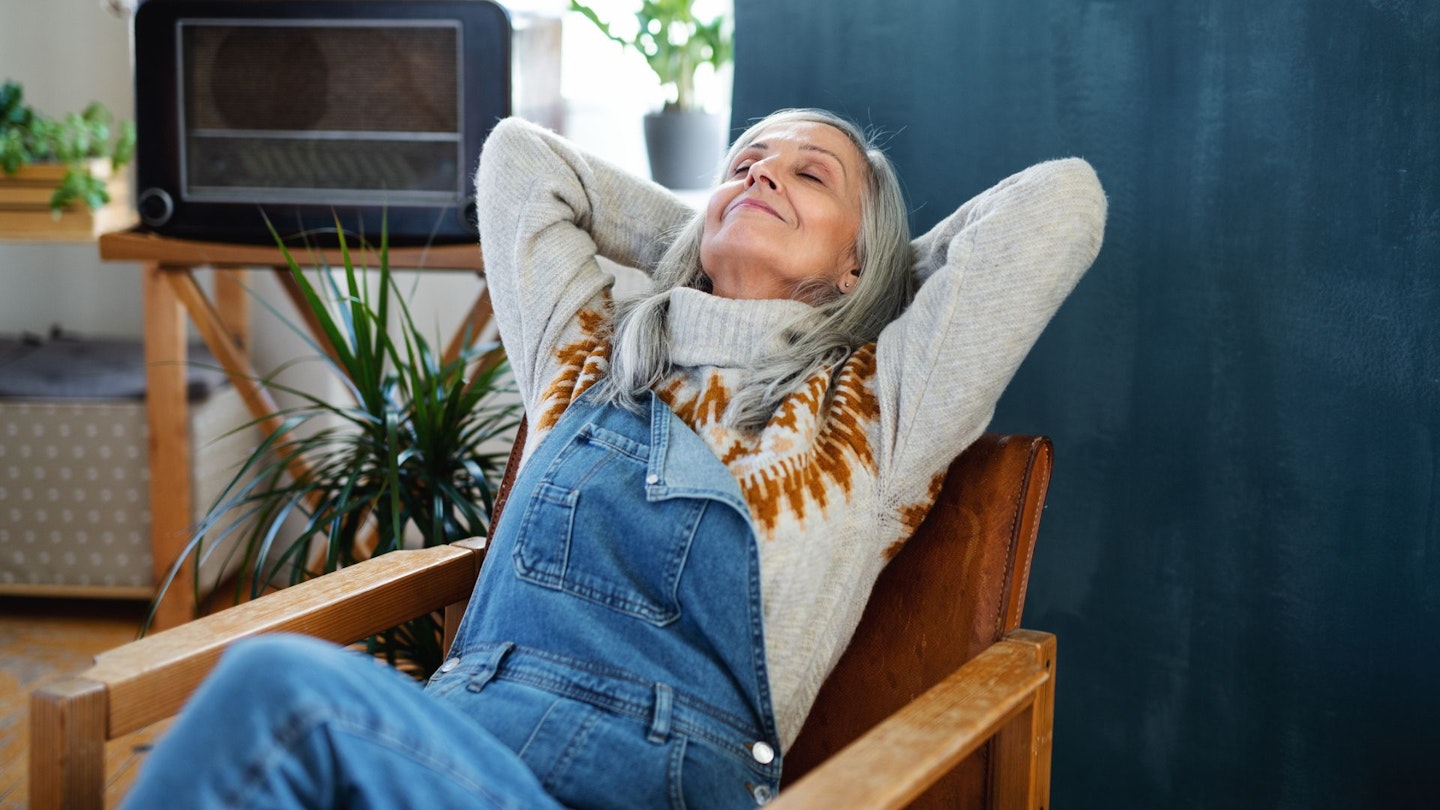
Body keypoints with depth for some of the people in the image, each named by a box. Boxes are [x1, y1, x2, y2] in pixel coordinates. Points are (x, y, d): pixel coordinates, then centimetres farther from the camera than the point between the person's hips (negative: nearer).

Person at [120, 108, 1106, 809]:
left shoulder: (872, 407, 17)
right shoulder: (591, 355, 27)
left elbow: (1064, 200, 14)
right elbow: (519, 156, 38)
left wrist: (878, 276, 29)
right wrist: (709, 245, 40)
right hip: (453, 719, 4)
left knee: (285, 687, -34)